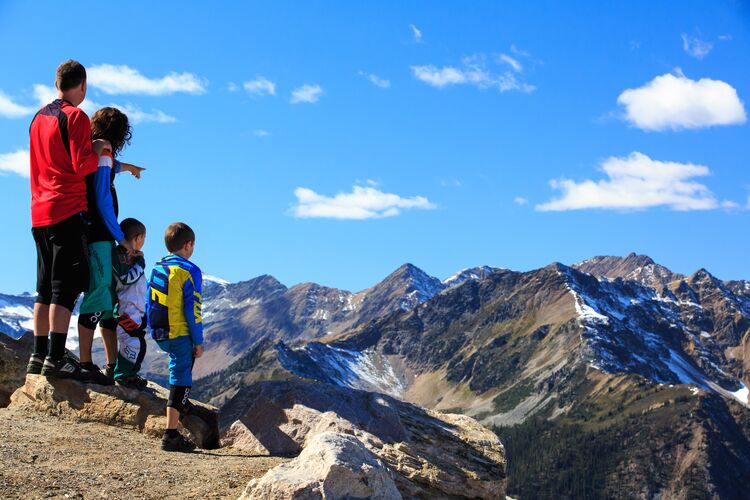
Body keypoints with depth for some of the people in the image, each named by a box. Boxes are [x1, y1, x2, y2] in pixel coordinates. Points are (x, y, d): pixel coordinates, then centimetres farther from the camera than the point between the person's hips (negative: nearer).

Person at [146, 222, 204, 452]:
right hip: (180, 335, -7)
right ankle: (171, 435, -9)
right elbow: (192, 309, -14)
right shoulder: (189, 271, -11)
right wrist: (198, 341, -8)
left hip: (160, 336, 7)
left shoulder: (156, 268, 9)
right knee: (180, 378, -5)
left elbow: (149, 304, 14)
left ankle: (181, 403, 43)